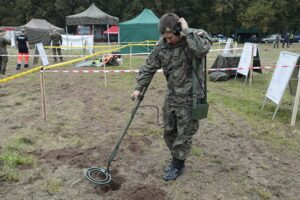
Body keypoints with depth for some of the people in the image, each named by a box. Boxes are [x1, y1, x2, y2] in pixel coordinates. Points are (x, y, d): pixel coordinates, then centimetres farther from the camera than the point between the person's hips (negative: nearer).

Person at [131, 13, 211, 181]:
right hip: (172, 96, 6)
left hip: (189, 97, -5)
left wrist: (187, 31, -30)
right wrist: (139, 88, 1)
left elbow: (202, 49, -40)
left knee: (184, 133, 6)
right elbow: (149, 67, 5)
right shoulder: (163, 45, -2)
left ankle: (178, 165, 25)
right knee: (169, 131, 16)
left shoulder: (197, 36, -15)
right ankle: (176, 159, 38)